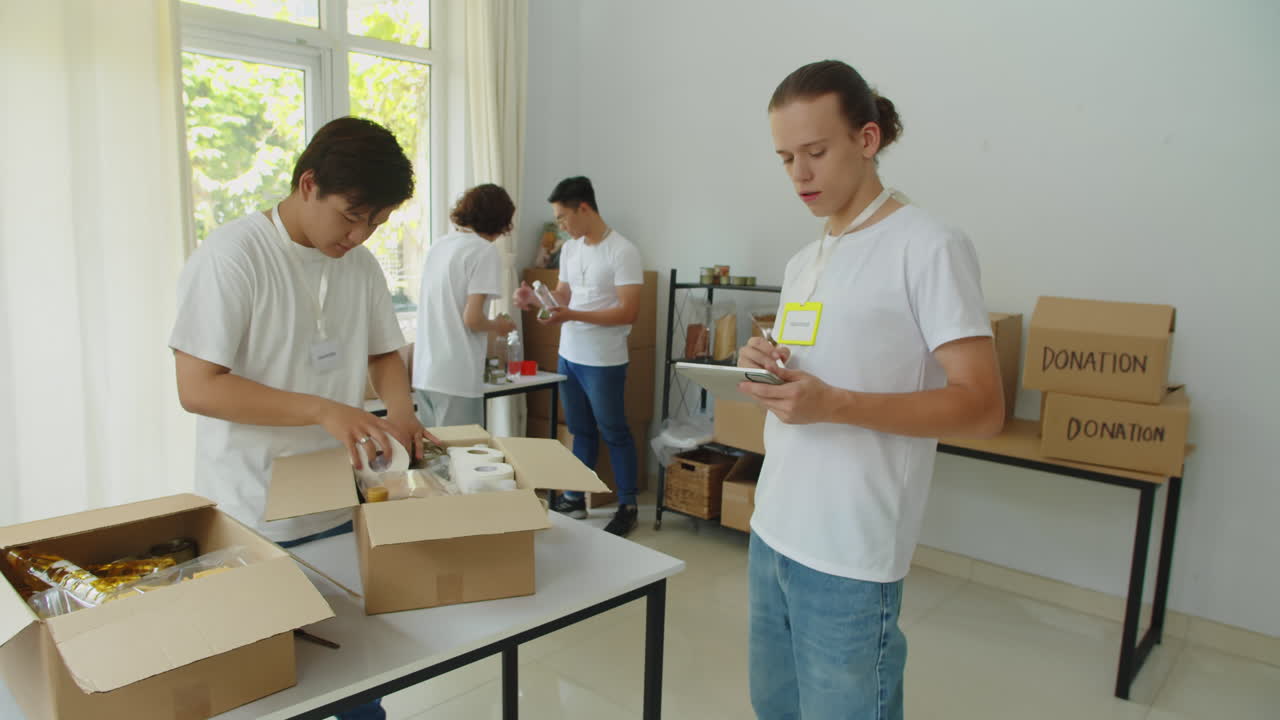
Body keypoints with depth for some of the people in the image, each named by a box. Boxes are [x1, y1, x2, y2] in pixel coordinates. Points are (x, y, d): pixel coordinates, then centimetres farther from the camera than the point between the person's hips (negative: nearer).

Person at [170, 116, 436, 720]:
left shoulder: (361, 265, 5)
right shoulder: (231, 256, -15)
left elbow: (383, 353, 15)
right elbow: (198, 387, -18)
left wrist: (400, 410, -6)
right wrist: (323, 410, -26)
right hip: (252, 523, -5)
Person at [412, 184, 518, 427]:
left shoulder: (438, 245, 11)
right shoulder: (485, 252, -10)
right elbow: (472, 319, -16)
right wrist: (498, 326, 4)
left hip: (424, 373, 7)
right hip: (457, 379, -7)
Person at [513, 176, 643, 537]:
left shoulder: (622, 252, -16)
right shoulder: (570, 249, 8)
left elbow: (628, 311, -21)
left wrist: (572, 316, -26)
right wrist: (536, 298, -4)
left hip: (603, 362, -7)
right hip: (568, 356, 7)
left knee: (615, 434, 5)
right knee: (581, 431, 18)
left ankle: (628, 507, 17)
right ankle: (574, 499, 29)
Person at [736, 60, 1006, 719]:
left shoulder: (929, 248, -10)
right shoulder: (802, 262, 14)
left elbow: (981, 406, -15)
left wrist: (833, 404, -25)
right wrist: (765, 369, -2)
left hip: (849, 557, -7)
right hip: (772, 532, 8)